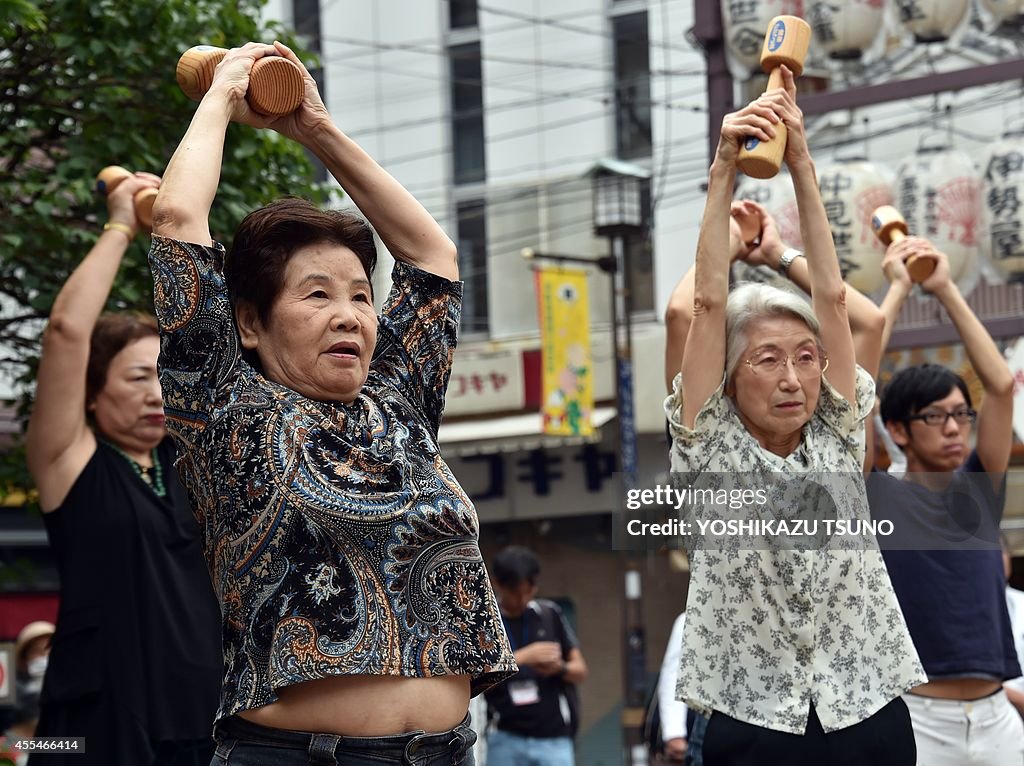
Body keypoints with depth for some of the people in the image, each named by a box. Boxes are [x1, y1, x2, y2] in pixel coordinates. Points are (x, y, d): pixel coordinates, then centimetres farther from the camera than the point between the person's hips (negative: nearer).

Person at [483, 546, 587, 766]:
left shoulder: (550, 614, 7)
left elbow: (580, 670, 12)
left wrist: (560, 668, -11)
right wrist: (522, 657, -23)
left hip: (553, 739, 1)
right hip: (506, 739, -1)